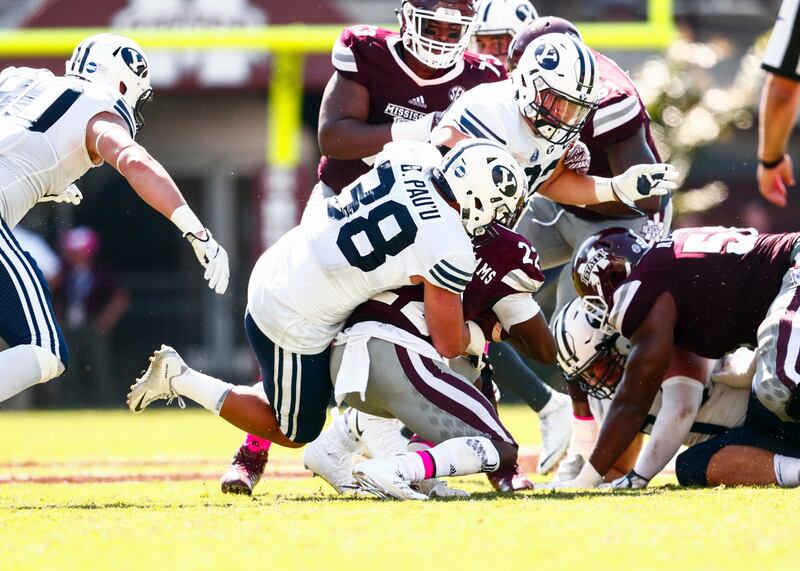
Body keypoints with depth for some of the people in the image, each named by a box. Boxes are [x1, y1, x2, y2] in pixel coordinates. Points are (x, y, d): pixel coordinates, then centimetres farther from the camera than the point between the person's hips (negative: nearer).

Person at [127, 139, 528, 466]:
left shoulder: (410, 157, -4)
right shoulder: (450, 251, -23)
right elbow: (448, 344, -12)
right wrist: (478, 338, 12)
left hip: (273, 273, 8)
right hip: (293, 323, -8)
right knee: (294, 434, 15)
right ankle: (179, 379, 10)